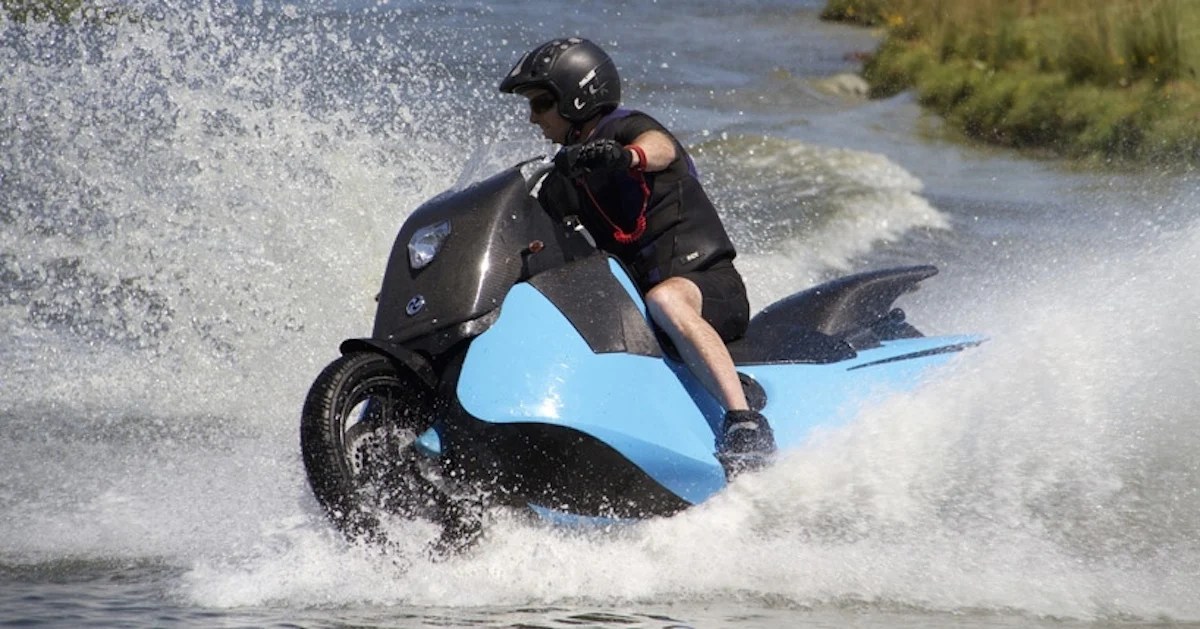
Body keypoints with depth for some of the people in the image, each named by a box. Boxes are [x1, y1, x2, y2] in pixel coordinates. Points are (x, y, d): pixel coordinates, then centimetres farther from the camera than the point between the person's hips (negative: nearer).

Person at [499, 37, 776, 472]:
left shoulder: (626, 129, -3)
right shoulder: (569, 168, 19)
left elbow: (660, 146, -27)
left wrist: (627, 157, -50)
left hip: (710, 286, -8)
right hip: (634, 296, 8)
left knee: (664, 299, -42)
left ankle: (745, 426, -51)